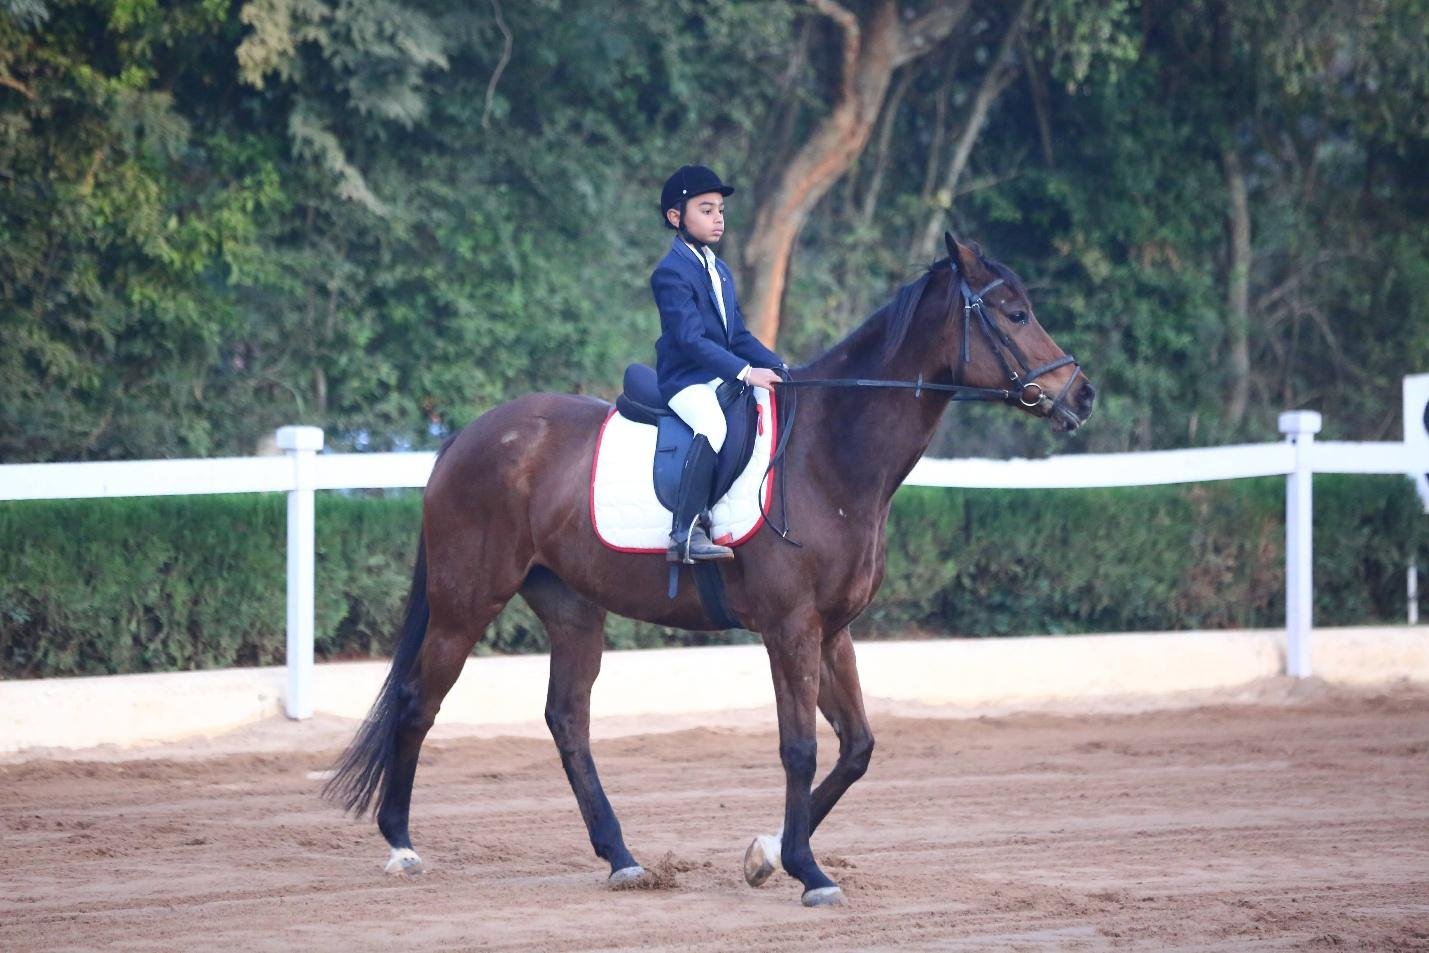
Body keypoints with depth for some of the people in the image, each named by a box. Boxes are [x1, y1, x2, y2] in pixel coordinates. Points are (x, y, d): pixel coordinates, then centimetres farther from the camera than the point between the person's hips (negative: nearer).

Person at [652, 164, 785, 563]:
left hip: (723, 377, 10)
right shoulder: (672, 273, -12)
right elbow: (691, 339, -22)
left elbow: (738, 336, 19)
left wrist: (778, 368, 4)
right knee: (713, 425, -36)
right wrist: (745, 372, -28)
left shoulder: (720, 272, 18)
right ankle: (685, 534, -40)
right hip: (686, 380, -9)